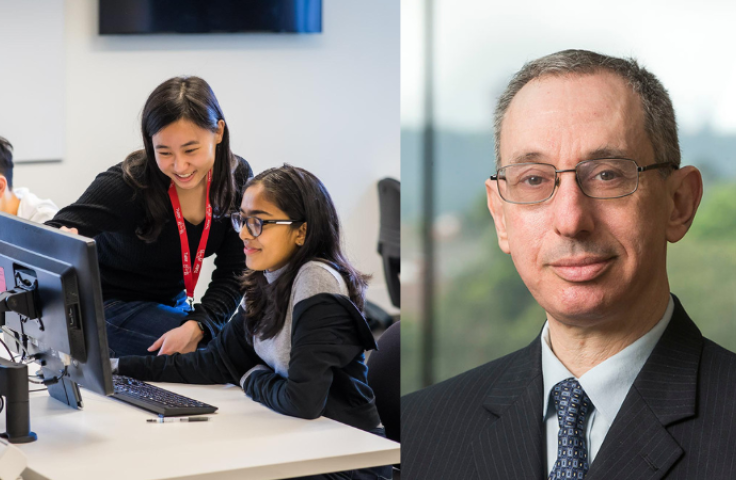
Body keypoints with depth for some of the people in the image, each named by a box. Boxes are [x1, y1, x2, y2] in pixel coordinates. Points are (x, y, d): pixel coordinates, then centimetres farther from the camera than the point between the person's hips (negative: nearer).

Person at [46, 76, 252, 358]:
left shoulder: (237, 179, -10)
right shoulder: (128, 184, -24)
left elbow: (233, 272, -10)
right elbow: (65, 226, -37)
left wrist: (196, 327, -26)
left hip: (173, 302, 6)